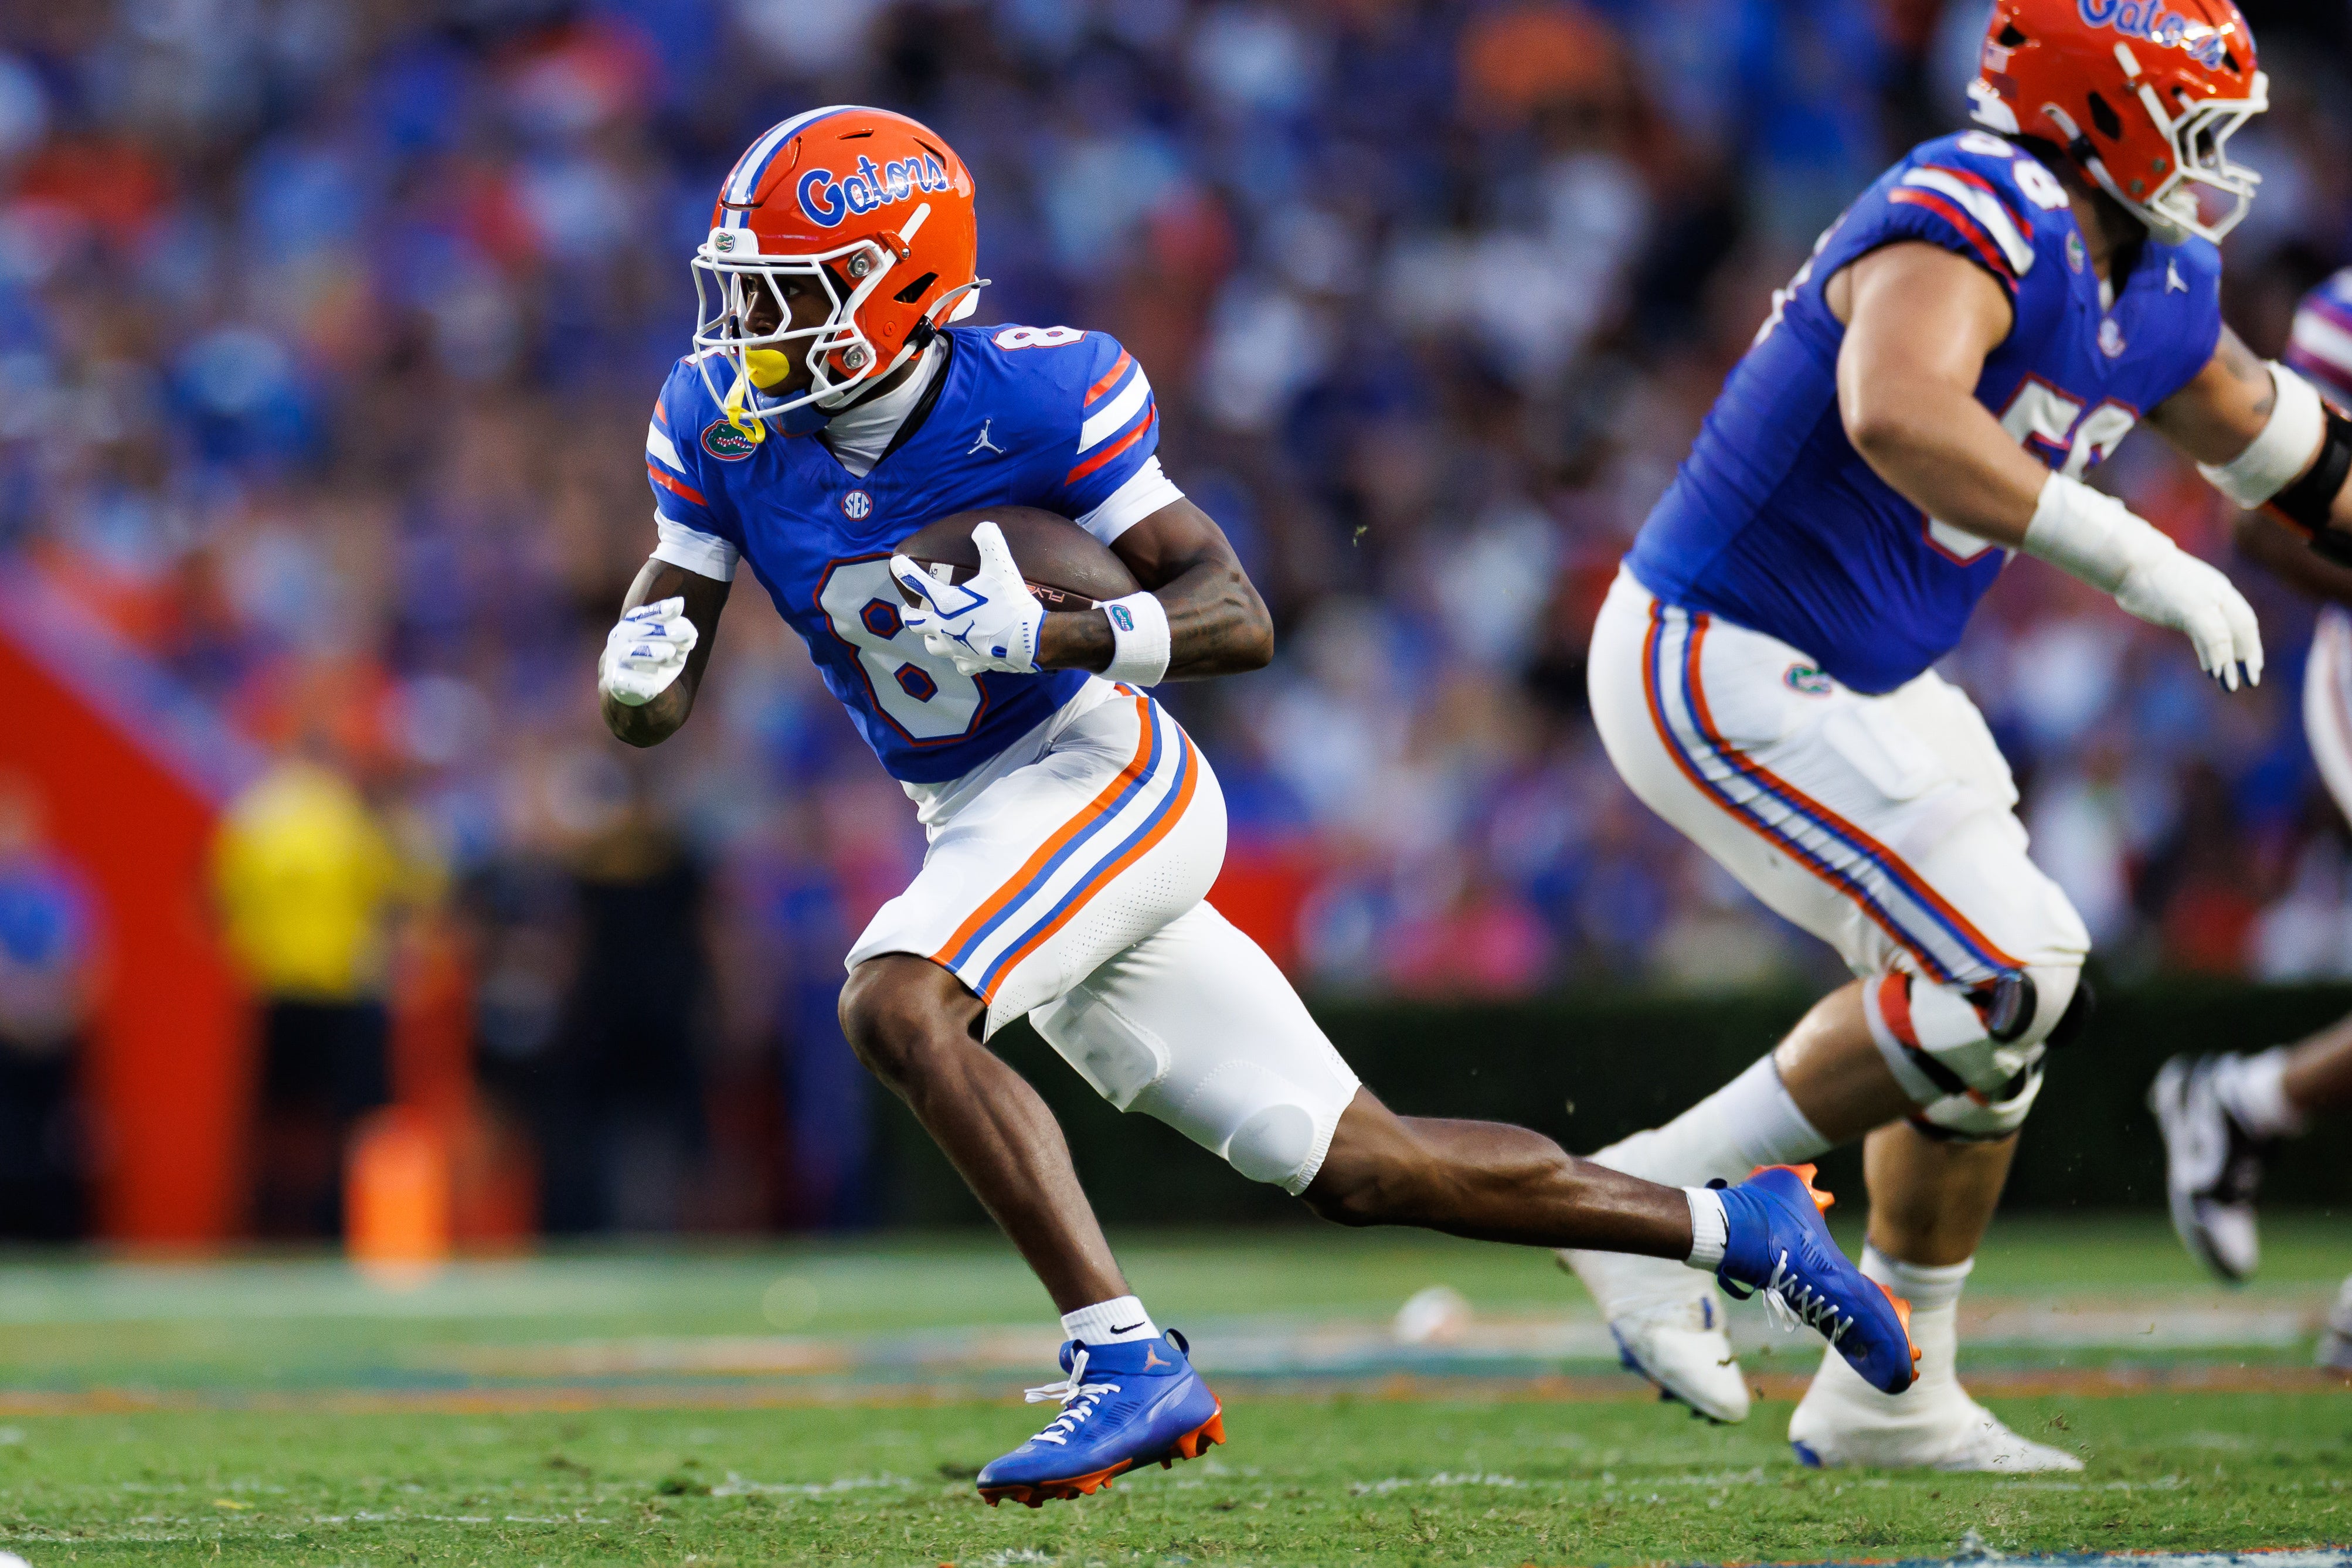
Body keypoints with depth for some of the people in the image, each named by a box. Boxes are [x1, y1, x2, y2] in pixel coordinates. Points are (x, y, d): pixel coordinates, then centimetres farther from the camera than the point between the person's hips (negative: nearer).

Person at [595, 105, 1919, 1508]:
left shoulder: (1035, 400, -17)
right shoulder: (724, 426, -2)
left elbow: (1240, 619, -17)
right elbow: (651, 706, 1)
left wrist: (1048, 635, -33)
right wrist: (637, 668, -23)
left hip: (1104, 776, -6)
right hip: (986, 826, 6)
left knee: (897, 1005, -31)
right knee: (1356, 1166, 8)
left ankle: (1126, 1362, -29)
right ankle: (1732, 1228, 22)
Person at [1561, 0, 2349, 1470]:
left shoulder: (2159, 291, 6)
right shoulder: (1971, 225, -23)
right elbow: (1897, 414, -43)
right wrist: (2135, 562, -40)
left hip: (1855, 683, 10)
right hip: (1723, 673, -10)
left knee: (1997, 1013, 13)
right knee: (2004, 980, -15)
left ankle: (1888, 1401, 25)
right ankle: (1657, 1200, -5)